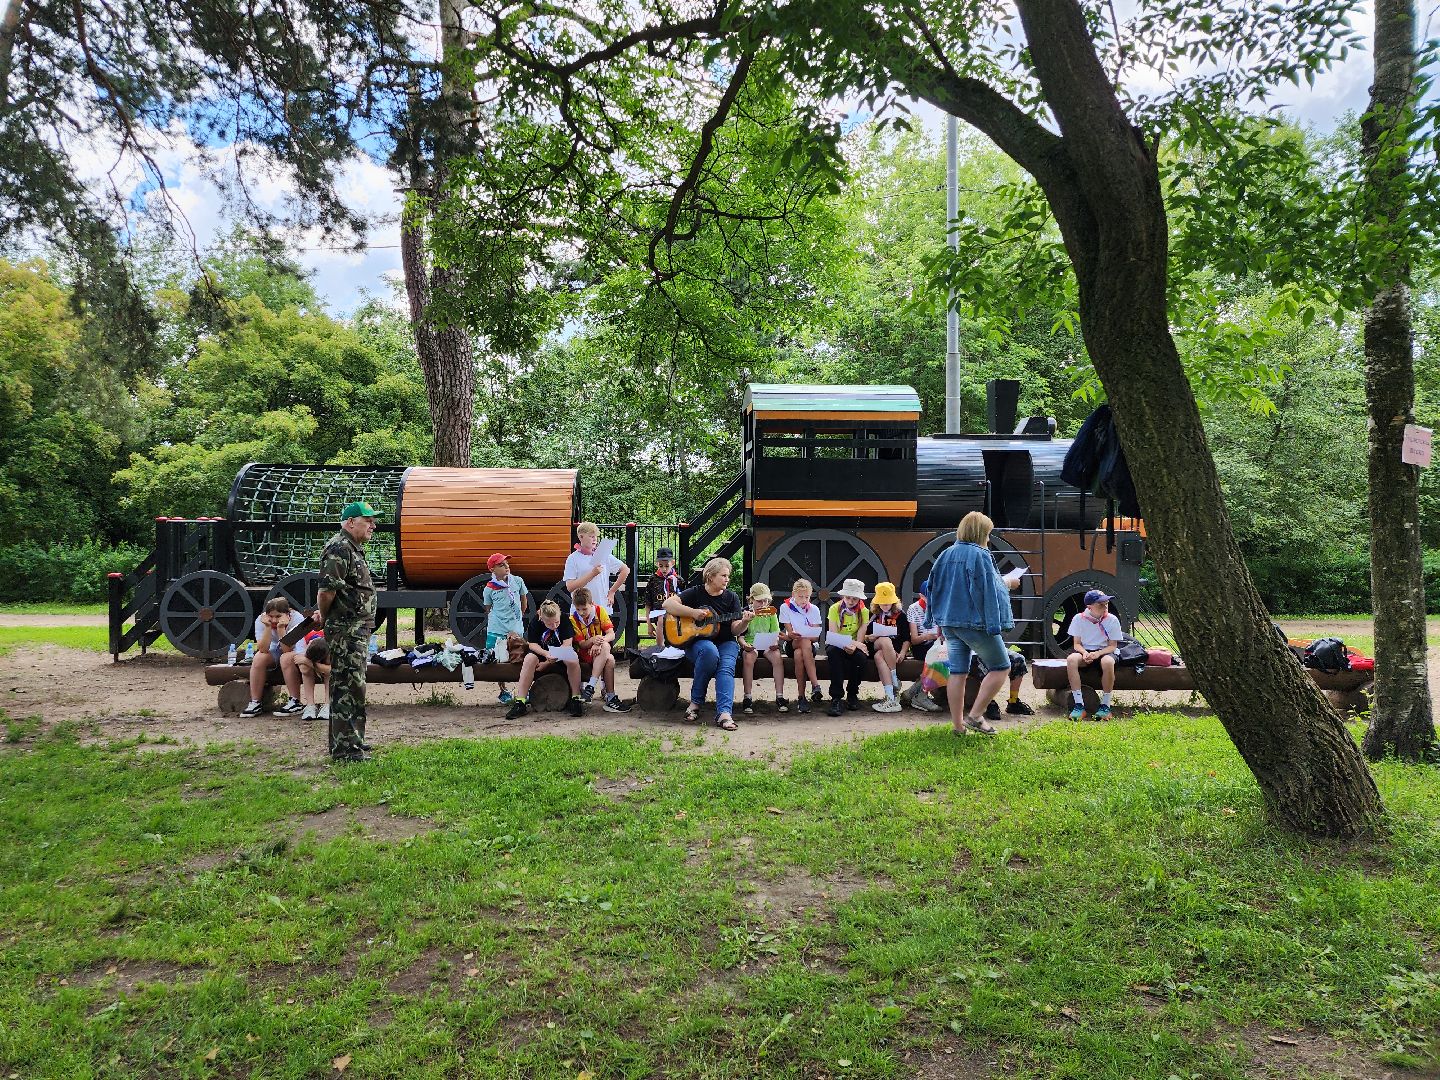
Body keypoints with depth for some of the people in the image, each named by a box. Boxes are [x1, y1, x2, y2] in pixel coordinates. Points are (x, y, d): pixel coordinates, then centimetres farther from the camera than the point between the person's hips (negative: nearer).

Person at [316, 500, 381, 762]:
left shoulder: (353, 549, 18)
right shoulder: (339, 549, -16)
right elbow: (326, 591, -22)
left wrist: (324, 616, 19)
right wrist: (325, 618, -6)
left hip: (357, 630, 11)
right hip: (346, 630, -11)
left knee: (349, 686, 17)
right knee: (347, 687, -8)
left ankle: (350, 740, 28)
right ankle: (344, 748, -4)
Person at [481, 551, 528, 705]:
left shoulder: (517, 581, -1)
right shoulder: (489, 588, -6)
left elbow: (524, 599, 14)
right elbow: (488, 608, 8)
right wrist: (501, 618, 5)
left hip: (516, 629, 1)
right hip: (496, 630, -1)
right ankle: (504, 691, 19)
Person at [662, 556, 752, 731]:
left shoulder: (731, 598, 8)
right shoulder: (696, 593, 3)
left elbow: (736, 631, 2)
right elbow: (668, 604, -8)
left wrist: (744, 622, -20)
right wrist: (693, 613, -17)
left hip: (725, 643, 2)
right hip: (697, 642, -2)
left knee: (727, 666, -31)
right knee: (710, 651, -37)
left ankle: (724, 713, -44)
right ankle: (696, 701, -21)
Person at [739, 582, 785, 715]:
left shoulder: (771, 613, 11)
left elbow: (776, 633, 9)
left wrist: (775, 642, -13)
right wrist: (744, 644, -23)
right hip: (750, 645, -2)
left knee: (777, 656, -29)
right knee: (749, 657, -35)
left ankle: (779, 696, -26)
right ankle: (747, 698, -32)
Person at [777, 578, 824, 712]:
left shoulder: (814, 610, 4)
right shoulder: (785, 607, 2)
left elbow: (816, 637, -1)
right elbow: (789, 634, -3)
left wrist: (801, 636, -21)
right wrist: (792, 636, -27)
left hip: (810, 644, 0)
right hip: (791, 644, 0)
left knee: (799, 654, -35)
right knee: (805, 642, -35)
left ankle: (800, 696, -38)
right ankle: (816, 686, -39)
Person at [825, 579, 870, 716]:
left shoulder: (864, 611, -3)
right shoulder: (834, 609, -7)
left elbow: (859, 638, -10)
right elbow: (833, 635, -14)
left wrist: (854, 646, -34)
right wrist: (846, 644, -32)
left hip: (854, 646, 1)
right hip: (836, 644, -1)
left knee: (861, 656, -34)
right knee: (833, 652, -37)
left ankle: (852, 694, -10)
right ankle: (837, 697, -37)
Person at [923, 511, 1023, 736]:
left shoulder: (946, 554, 11)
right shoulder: (979, 555, -11)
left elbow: (935, 587, 15)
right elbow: (989, 590, -15)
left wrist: (936, 620, 22)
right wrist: (1007, 582, 4)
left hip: (949, 622, 7)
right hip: (976, 622, -7)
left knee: (957, 671, 9)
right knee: (1000, 667, 6)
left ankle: (957, 724, 11)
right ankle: (976, 716, 0)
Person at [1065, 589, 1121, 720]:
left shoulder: (1112, 620, -5)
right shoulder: (1079, 618, -4)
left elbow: (1113, 646, -4)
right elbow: (1077, 644, 0)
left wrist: (1097, 654, -22)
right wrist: (1084, 653, -23)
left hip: (1104, 651, -1)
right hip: (1084, 651, 1)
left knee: (1108, 661, -38)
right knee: (1071, 659, -34)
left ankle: (1105, 705, -24)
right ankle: (1079, 705, -32)